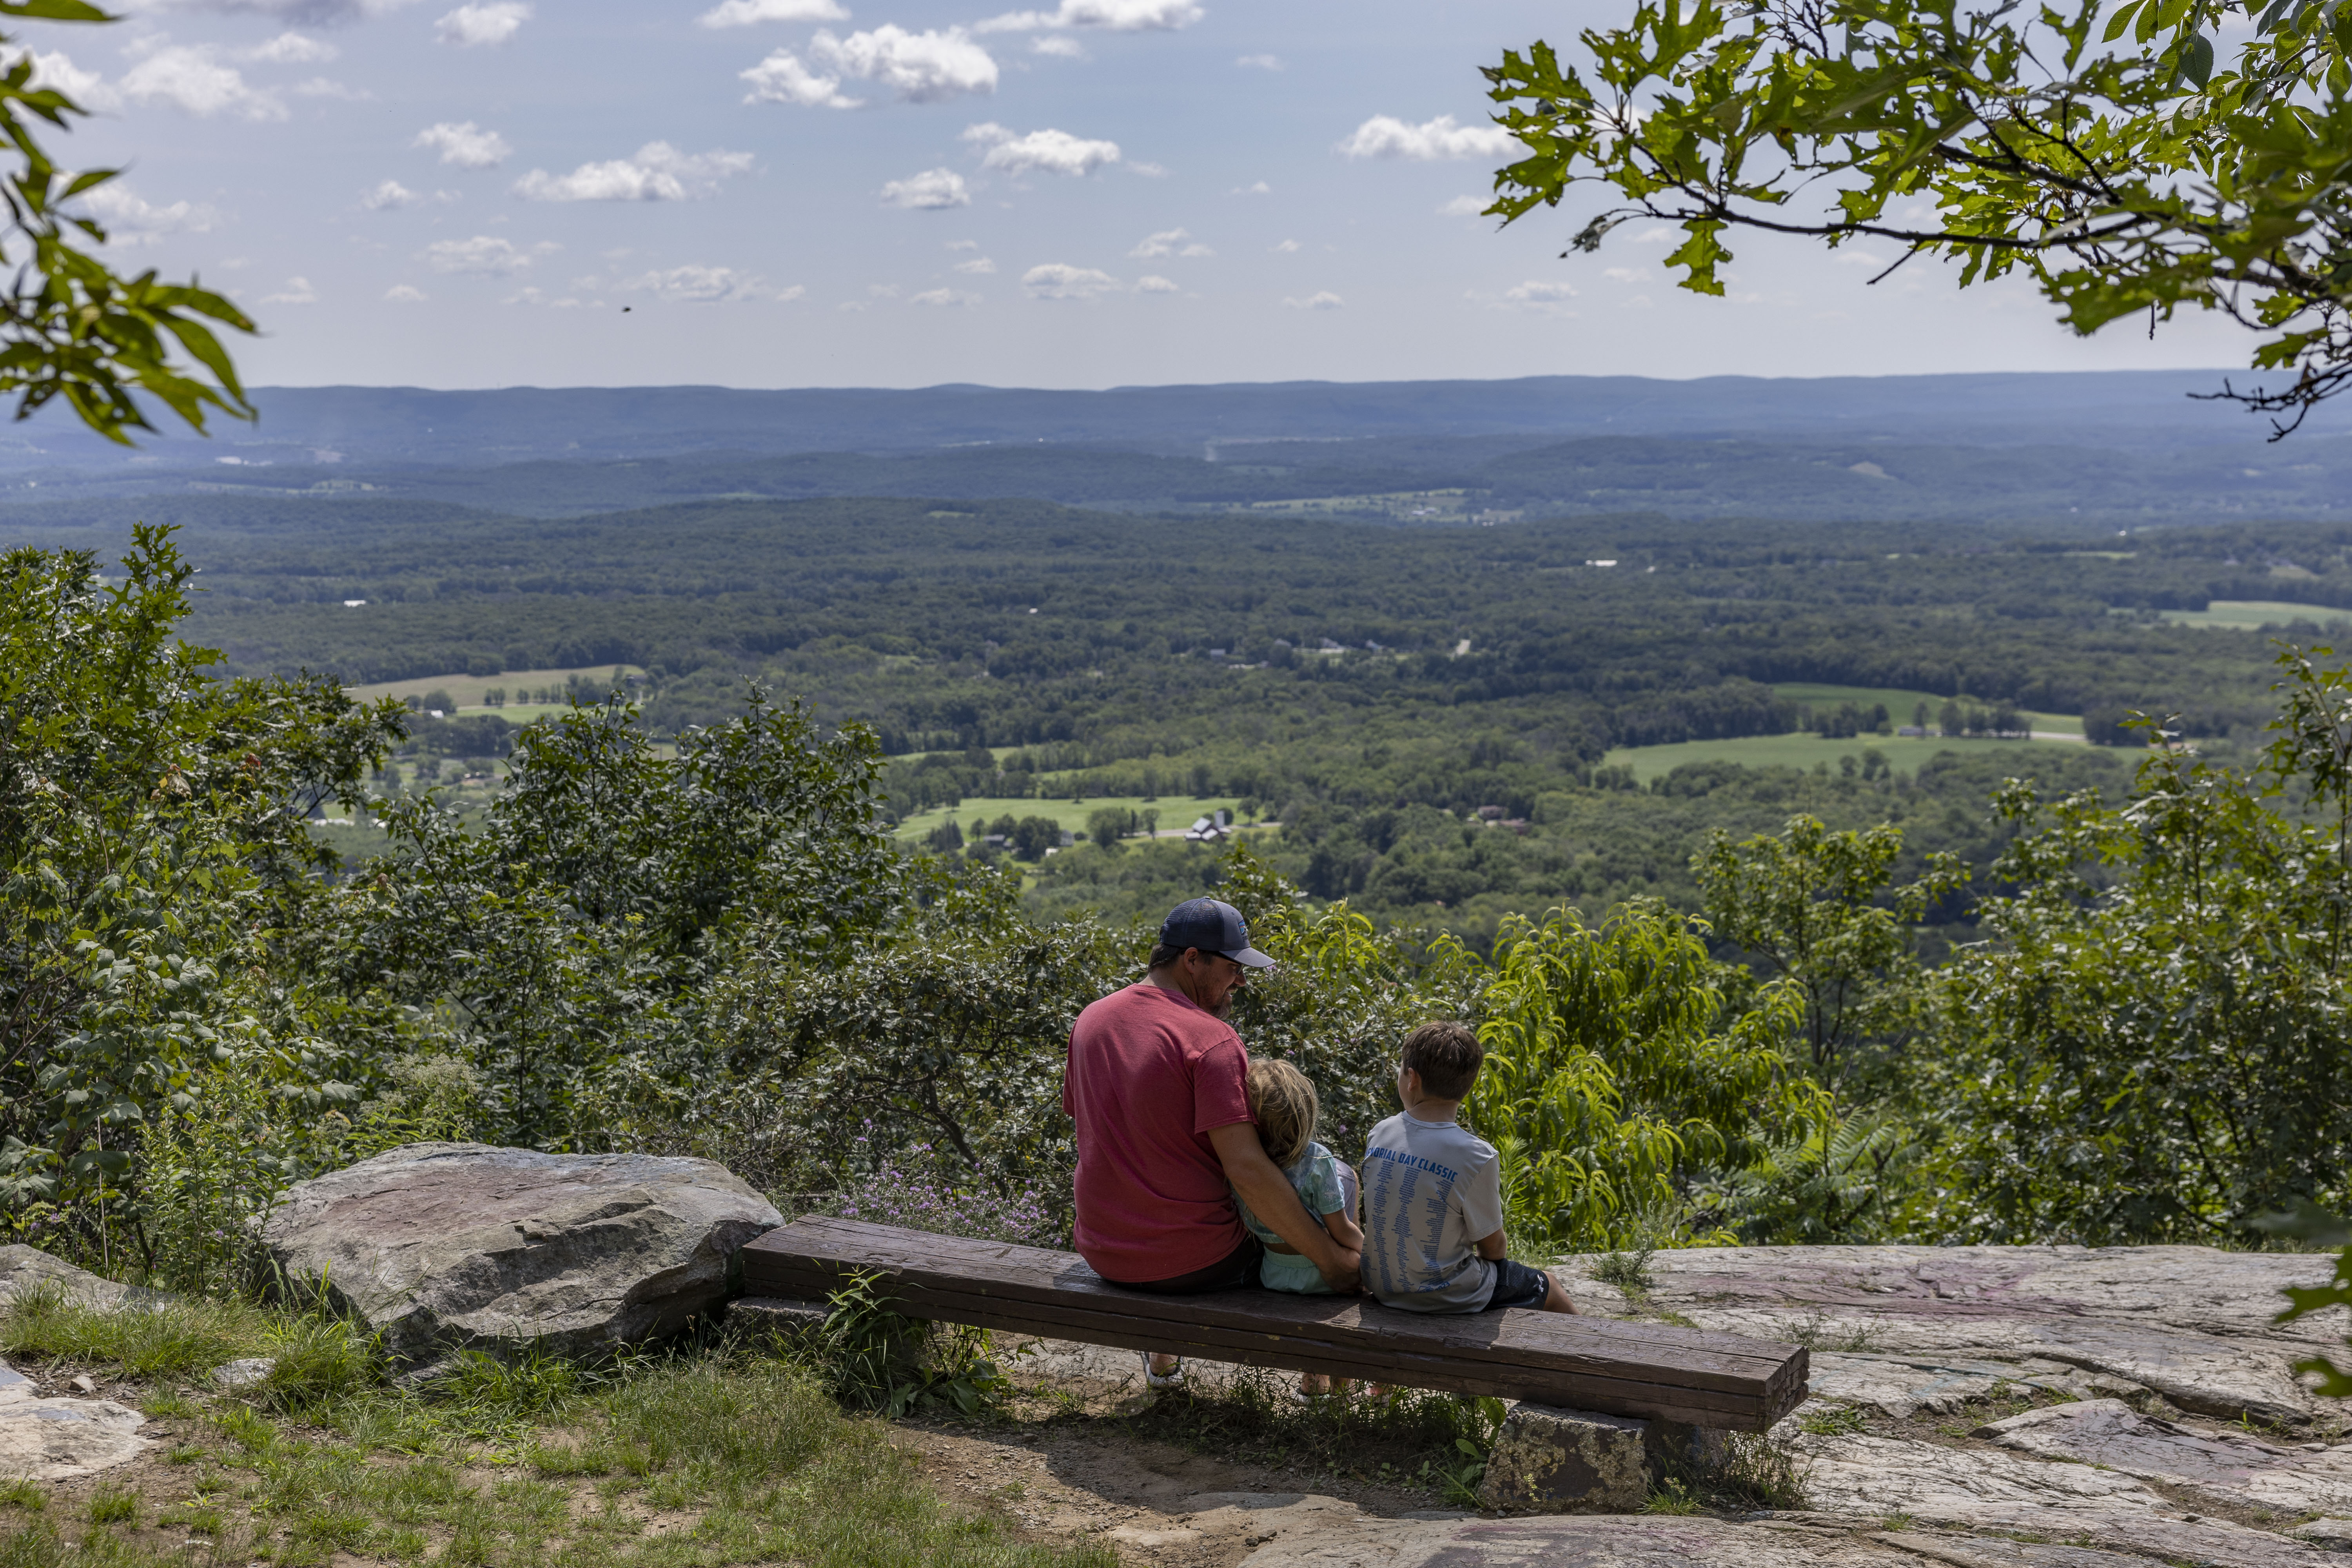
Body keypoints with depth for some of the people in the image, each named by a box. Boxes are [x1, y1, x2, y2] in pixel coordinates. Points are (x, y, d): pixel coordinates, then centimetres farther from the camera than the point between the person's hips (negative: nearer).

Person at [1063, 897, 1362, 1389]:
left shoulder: (1091, 1020, 1)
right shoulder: (1211, 1039, -21)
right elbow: (1246, 1169, -27)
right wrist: (1332, 1261, -21)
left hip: (1103, 1254, 7)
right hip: (1194, 1263, -6)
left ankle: (1161, 1358, 44)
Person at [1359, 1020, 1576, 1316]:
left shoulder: (1379, 1136, -10)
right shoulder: (1477, 1157, -24)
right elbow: (1492, 1246, -12)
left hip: (1383, 1290, 5)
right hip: (1445, 1299, -5)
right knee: (1548, 1286, 21)